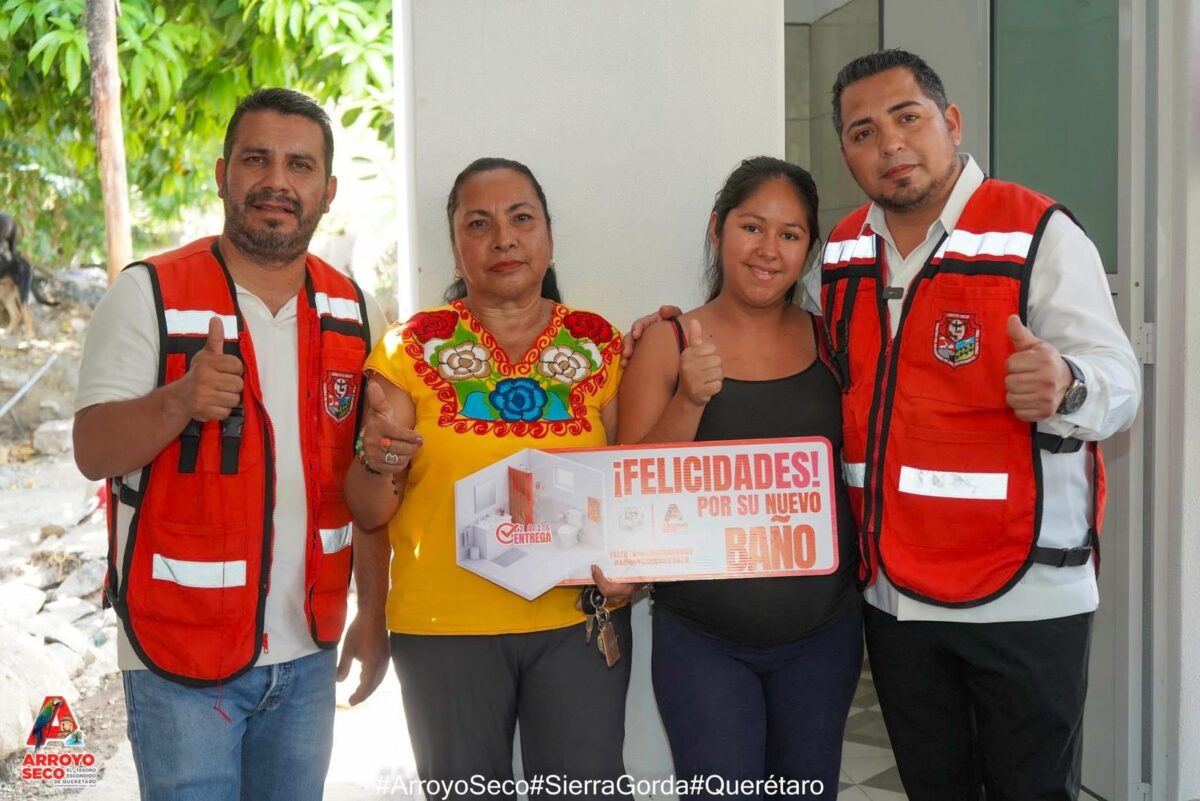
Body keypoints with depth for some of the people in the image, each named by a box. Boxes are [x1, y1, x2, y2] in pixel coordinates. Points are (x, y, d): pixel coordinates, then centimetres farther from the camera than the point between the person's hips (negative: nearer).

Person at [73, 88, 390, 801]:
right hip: (181, 657, -3)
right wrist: (179, 401, -31)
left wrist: (373, 616, 7)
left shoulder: (355, 314, 3)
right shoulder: (148, 294, -8)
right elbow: (93, 452, -11)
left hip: (310, 654, 4)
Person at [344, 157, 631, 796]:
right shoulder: (413, 347, -2)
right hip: (446, 625, -1)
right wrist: (382, 463, -21)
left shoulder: (599, 345, 3)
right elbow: (368, 514, -1)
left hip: (578, 622, 2)